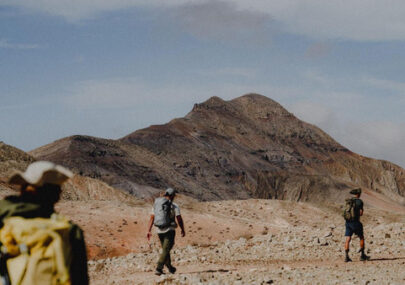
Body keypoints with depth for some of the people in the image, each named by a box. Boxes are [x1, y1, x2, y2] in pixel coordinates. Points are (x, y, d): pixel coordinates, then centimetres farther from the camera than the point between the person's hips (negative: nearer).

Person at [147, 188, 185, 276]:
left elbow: (152, 218, 3)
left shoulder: (156, 204, 6)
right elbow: (179, 219, -6)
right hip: (169, 230, -5)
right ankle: (158, 269, -15)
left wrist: (149, 231, 4)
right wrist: (183, 230, 7)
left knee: (165, 249, 21)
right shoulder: (174, 206, -7)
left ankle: (170, 267, 33)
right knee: (165, 251, -4)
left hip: (159, 230, 5)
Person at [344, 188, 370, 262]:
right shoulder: (359, 201, -7)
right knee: (361, 237, 13)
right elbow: (361, 213, -9)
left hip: (348, 222, 5)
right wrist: (362, 211, 13)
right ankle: (362, 255, 16)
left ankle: (346, 257, -9)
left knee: (348, 239, 0)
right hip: (355, 222, -5)